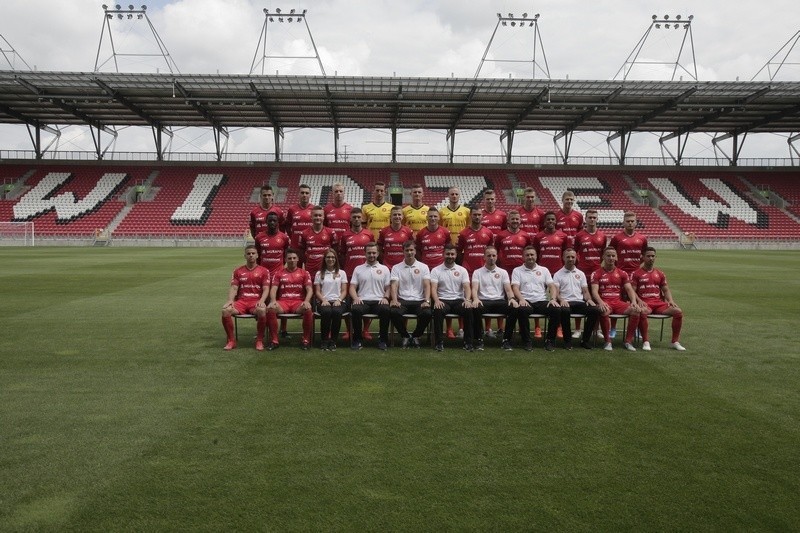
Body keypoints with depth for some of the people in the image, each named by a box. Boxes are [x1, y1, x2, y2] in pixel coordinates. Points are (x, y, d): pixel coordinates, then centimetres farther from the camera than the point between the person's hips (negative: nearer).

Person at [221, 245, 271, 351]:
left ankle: (260, 341, -19)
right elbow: (234, 288, 8)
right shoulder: (238, 271, 17)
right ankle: (231, 341, -11)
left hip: (256, 301, -2)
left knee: (262, 310, -38)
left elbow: (266, 289, 0)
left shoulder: (264, 271, 9)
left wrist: (262, 301, -19)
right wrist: (230, 300, -11)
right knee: (225, 310, -27)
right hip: (241, 301, 3)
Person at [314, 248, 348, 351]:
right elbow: (317, 291, 8)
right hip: (323, 301, 0)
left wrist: (339, 300, -10)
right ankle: (324, 340, -21)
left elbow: (344, 291, 9)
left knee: (337, 312, -36)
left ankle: (333, 341, -22)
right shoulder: (319, 274, 14)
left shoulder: (341, 273, 15)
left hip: (338, 301, 0)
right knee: (326, 312, -37)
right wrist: (323, 300, -11)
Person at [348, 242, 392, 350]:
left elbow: (388, 288, 11)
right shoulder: (358, 269, 15)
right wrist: (355, 298, -10)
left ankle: (383, 339, -14)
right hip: (362, 301, 0)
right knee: (355, 310, -34)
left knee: (386, 310, -34)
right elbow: (352, 287, 10)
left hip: (379, 301, 0)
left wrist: (385, 297, -9)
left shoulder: (384, 269, 15)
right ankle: (357, 339, -15)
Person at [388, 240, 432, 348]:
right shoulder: (396, 268, 8)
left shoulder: (423, 267, 9)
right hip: (402, 300, 0)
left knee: (427, 313, -31)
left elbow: (427, 285, -1)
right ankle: (405, 336, -4)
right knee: (393, 312, -33)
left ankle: (416, 336, 0)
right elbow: (394, 285, -4)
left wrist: (427, 301, -18)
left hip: (419, 301, 0)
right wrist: (394, 300, -22)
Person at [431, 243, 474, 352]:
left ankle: (468, 342, -17)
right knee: (438, 311, -36)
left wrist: (467, 300, -21)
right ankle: (439, 342, -22)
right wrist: (436, 300, -26)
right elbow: (433, 288, -6)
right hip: (443, 301, -1)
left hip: (458, 300, 1)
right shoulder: (436, 270, 5)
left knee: (469, 310, -30)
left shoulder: (462, 270, 10)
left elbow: (467, 287, 0)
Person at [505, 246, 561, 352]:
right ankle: (526, 340, -20)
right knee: (522, 310, -38)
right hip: (526, 302, -2)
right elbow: (515, 287, -1)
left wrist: (553, 299, -11)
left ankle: (550, 340, -11)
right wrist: (521, 299, -21)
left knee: (557, 310, -27)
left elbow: (552, 286, 10)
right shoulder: (517, 270, 12)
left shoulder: (544, 270, 19)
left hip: (542, 301, 2)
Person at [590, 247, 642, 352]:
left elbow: (629, 289, 6)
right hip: (604, 302, -3)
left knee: (635, 310, -25)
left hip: (618, 302, 3)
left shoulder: (622, 273, 15)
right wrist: (600, 302, -27)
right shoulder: (597, 273, 5)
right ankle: (607, 341, -21)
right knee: (603, 311, -39)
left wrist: (634, 301, -15)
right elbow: (594, 291, -7)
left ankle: (628, 341, -13)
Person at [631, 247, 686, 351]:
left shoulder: (660, 274, 19)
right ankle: (645, 341, -25)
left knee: (678, 311, -17)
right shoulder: (637, 274, 5)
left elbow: (666, 290, 18)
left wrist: (670, 300, -1)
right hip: (644, 303, -5)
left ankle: (675, 341, -5)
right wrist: (639, 301, -19)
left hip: (659, 302, 5)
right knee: (642, 312, -40)